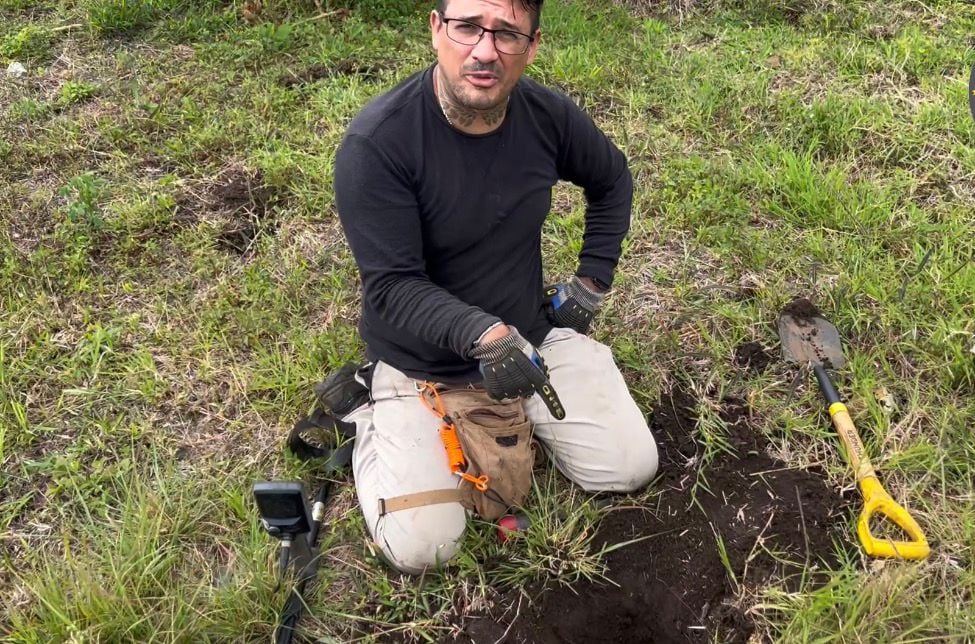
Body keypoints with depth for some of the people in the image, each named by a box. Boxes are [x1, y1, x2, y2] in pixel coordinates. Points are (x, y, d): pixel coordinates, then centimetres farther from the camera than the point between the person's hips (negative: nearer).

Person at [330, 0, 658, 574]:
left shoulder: (550, 115, -10)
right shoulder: (376, 143, -26)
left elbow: (613, 180, 11)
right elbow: (392, 287, -25)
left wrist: (592, 282, 6)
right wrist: (483, 334, -40)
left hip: (532, 335, 5)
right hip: (422, 363, -4)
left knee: (631, 470, 1)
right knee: (422, 549, -12)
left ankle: (515, 415, 25)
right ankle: (369, 415, 15)